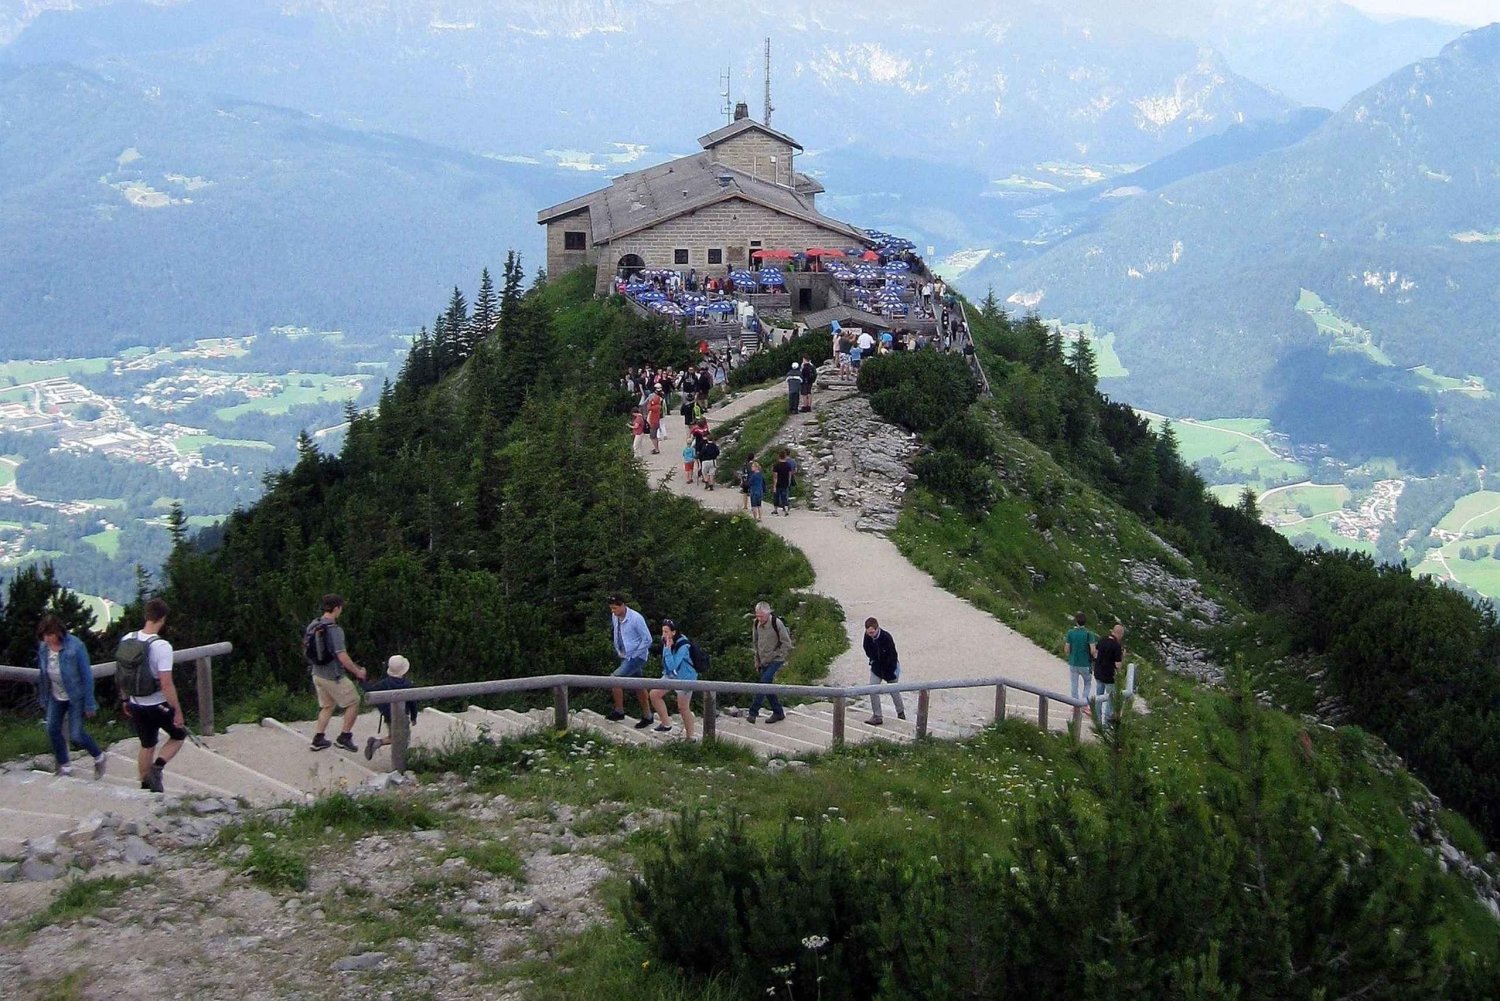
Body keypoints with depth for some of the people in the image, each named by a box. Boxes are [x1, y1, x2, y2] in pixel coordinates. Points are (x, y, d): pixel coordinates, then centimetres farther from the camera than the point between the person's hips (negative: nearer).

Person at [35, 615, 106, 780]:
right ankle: (64, 766, 21)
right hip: (56, 697, 6)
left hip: (75, 697, -6)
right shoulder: (43, 647, -7)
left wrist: (89, 703, -16)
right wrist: (43, 698, 11)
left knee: (76, 735, -6)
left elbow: (87, 675, -18)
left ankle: (98, 757, 22)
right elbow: (42, 674, 6)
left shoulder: (75, 646, -24)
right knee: (52, 729, 3)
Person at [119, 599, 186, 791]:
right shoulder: (162, 646, -24)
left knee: (147, 746, 21)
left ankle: (145, 785, 28)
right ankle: (157, 768, -2)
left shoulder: (127, 640, -4)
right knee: (179, 735, 18)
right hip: (159, 705, -6)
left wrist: (126, 700, 20)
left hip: (136, 705, 6)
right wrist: (178, 711, -15)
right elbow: (166, 684, -24)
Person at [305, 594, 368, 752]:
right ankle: (344, 737, 10)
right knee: (353, 703, 8)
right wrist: (357, 672, -14)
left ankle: (318, 739, 23)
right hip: (334, 676, -8)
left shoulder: (313, 625, 2)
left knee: (327, 706, 22)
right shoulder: (334, 630, -23)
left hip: (317, 674, 8)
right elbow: (342, 657, -26)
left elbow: (306, 649, 13)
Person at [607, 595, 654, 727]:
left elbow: (647, 640, -17)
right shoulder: (614, 617, 1)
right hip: (625, 657, 8)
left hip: (636, 657, -8)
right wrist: (619, 651, 10)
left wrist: (634, 654, -15)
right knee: (639, 688, 15)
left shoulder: (636, 618, -21)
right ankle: (647, 716, 24)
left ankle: (619, 711, -4)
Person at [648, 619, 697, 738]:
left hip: (685, 678, -8)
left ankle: (690, 737, 14)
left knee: (683, 707, 0)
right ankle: (666, 723, 13)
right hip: (670, 676, 8)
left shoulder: (683, 646, -30)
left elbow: (672, 665, -36)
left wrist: (667, 648, -37)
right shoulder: (666, 642, -7)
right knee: (654, 694, -1)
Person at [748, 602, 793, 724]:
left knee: (764, 684, -17)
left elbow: (787, 643, -11)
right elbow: (755, 643, 15)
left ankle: (753, 712, -16)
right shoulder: (756, 624, 2)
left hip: (775, 660, -7)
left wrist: (776, 655, -12)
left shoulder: (777, 623, -17)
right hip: (764, 662, 7)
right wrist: (757, 661, 12)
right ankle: (778, 713, 20)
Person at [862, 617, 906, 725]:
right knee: (872, 689, -10)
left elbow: (892, 655, -22)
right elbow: (867, 650, 3)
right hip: (876, 666, 4)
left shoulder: (886, 637, -31)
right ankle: (877, 716, -3)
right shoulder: (867, 636, -17)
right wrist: (873, 660, -5)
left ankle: (901, 712, 37)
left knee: (894, 691, 13)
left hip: (890, 666, -4)